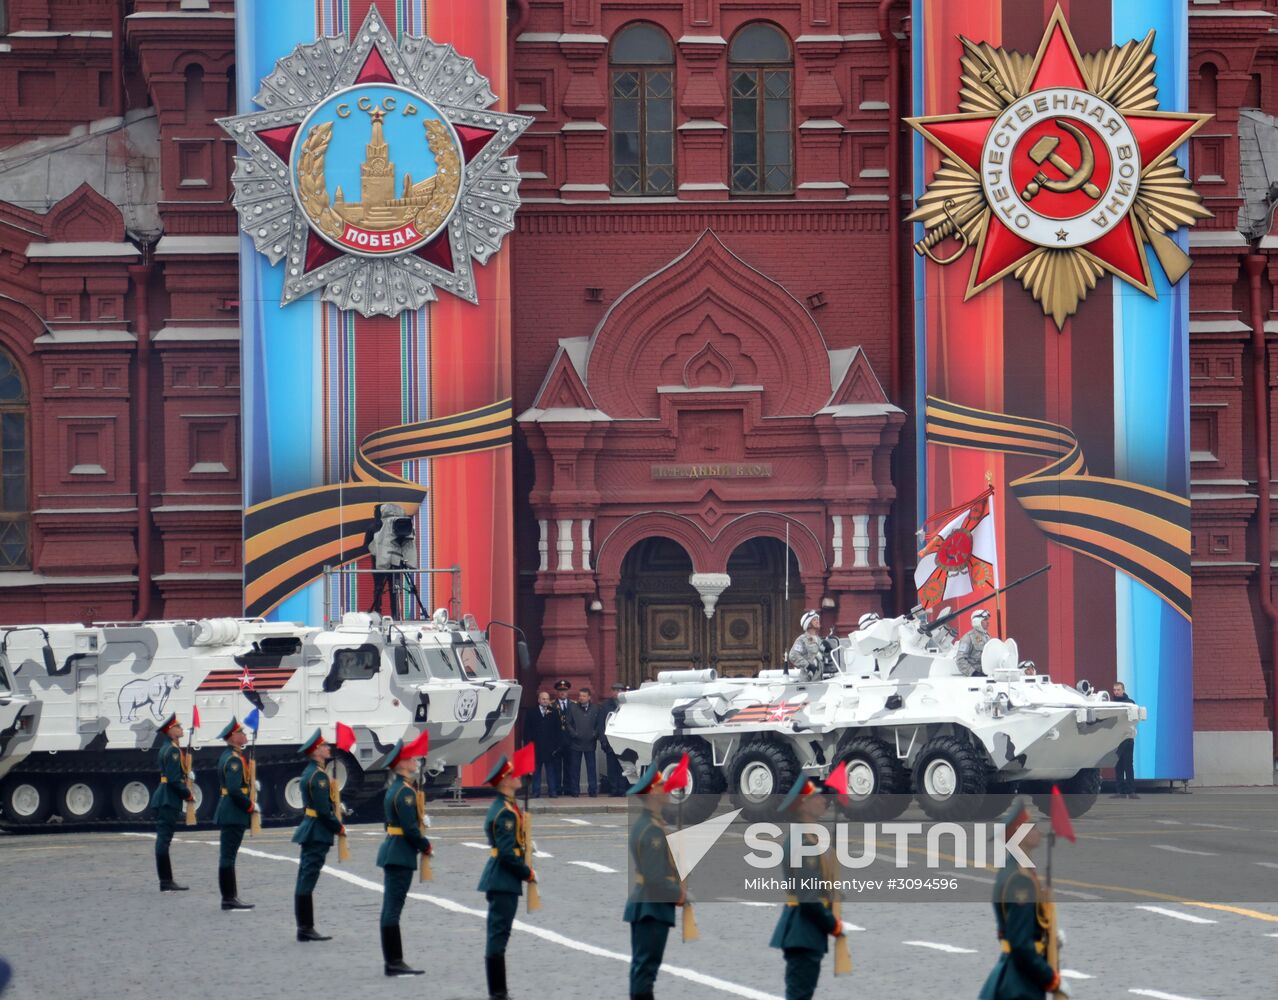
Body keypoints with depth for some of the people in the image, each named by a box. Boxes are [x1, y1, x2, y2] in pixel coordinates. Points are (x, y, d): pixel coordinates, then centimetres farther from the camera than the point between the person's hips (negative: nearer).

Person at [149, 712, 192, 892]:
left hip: (164, 799, 10)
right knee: (164, 838, -9)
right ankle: (166, 883, -8)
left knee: (164, 839, 10)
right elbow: (174, 779, -21)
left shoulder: (167, 747, 15)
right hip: (168, 800, -10)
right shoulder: (173, 750, -15)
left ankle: (166, 881, 14)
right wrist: (187, 794, -10)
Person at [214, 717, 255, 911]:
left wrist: (247, 804, 14)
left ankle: (230, 896, 17)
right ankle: (229, 899, -7)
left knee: (227, 856, 12)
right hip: (234, 814, -10)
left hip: (228, 813, 10)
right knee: (228, 856, -8)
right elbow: (235, 789, -24)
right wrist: (249, 806, -13)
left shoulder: (228, 756, 14)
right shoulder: (234, 759, -17)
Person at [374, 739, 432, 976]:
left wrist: (421, 844, 14)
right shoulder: (405, 791, -17)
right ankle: (394, 963, -7)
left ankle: (393, 962, 14)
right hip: (401, 855, -10)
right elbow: (410, 828, -20)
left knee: (390, 909, 10)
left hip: (391, 852, 10)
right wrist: (426, 846, -6)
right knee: (393, 909, -8)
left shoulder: (393, 788, 13)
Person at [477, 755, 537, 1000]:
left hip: (499, 879, 10)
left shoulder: (500, 806, 14)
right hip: (504, 881, -10)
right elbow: (508, 853, -21)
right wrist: (528, 873, -11)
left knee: (497, 936, 12)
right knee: (498, 936, -7)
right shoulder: (506, 812, -17)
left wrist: (524, 871, 15)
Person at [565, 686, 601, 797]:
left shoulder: (595, 708, 5)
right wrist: (574, 734, -7)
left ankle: (593, 790, 6)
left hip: (590, 742, 0)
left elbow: (598, 724, 7)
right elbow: (568, 723, 5)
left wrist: (595, 734, -7)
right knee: (574, 767, 3)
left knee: (591, 767, 1)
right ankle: (574, 791, 8)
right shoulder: (572, 708, 6)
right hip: (575, 742, 0)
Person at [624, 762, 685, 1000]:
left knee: (642, 965, 13)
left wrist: (677, 891, 13)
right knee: (647, 965, -8)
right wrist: (678, 895, -10)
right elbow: (655, 876, -23)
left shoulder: (641, 823, 13)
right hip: (654, 905, -10)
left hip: (642, 903, 10)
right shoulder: (652, 829, -19)